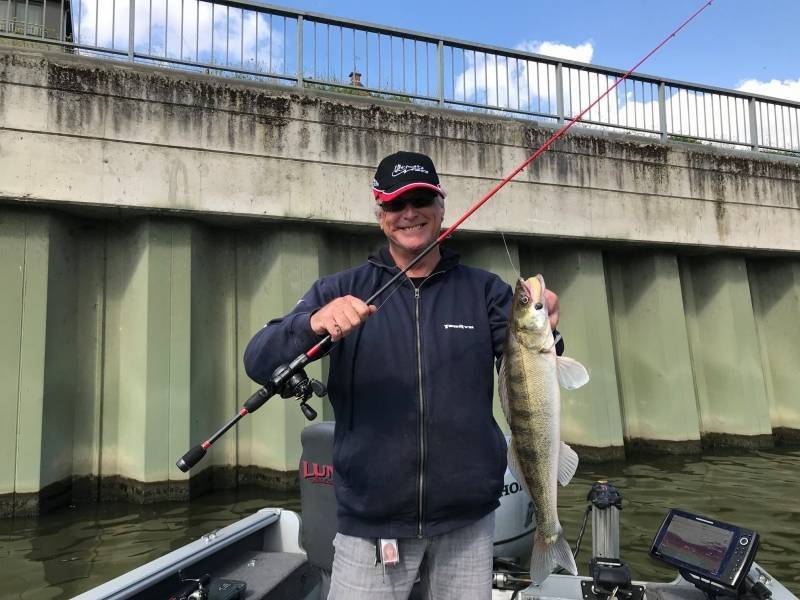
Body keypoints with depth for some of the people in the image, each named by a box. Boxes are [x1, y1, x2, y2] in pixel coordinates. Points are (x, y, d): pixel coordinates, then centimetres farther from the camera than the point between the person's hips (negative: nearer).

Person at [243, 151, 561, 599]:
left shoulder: (485, 290, 2)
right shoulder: (341, 291, -1)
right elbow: (260, 363, -9)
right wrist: (313, 325, -29)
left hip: (468, 519, 2)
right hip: (369, 522, -1)